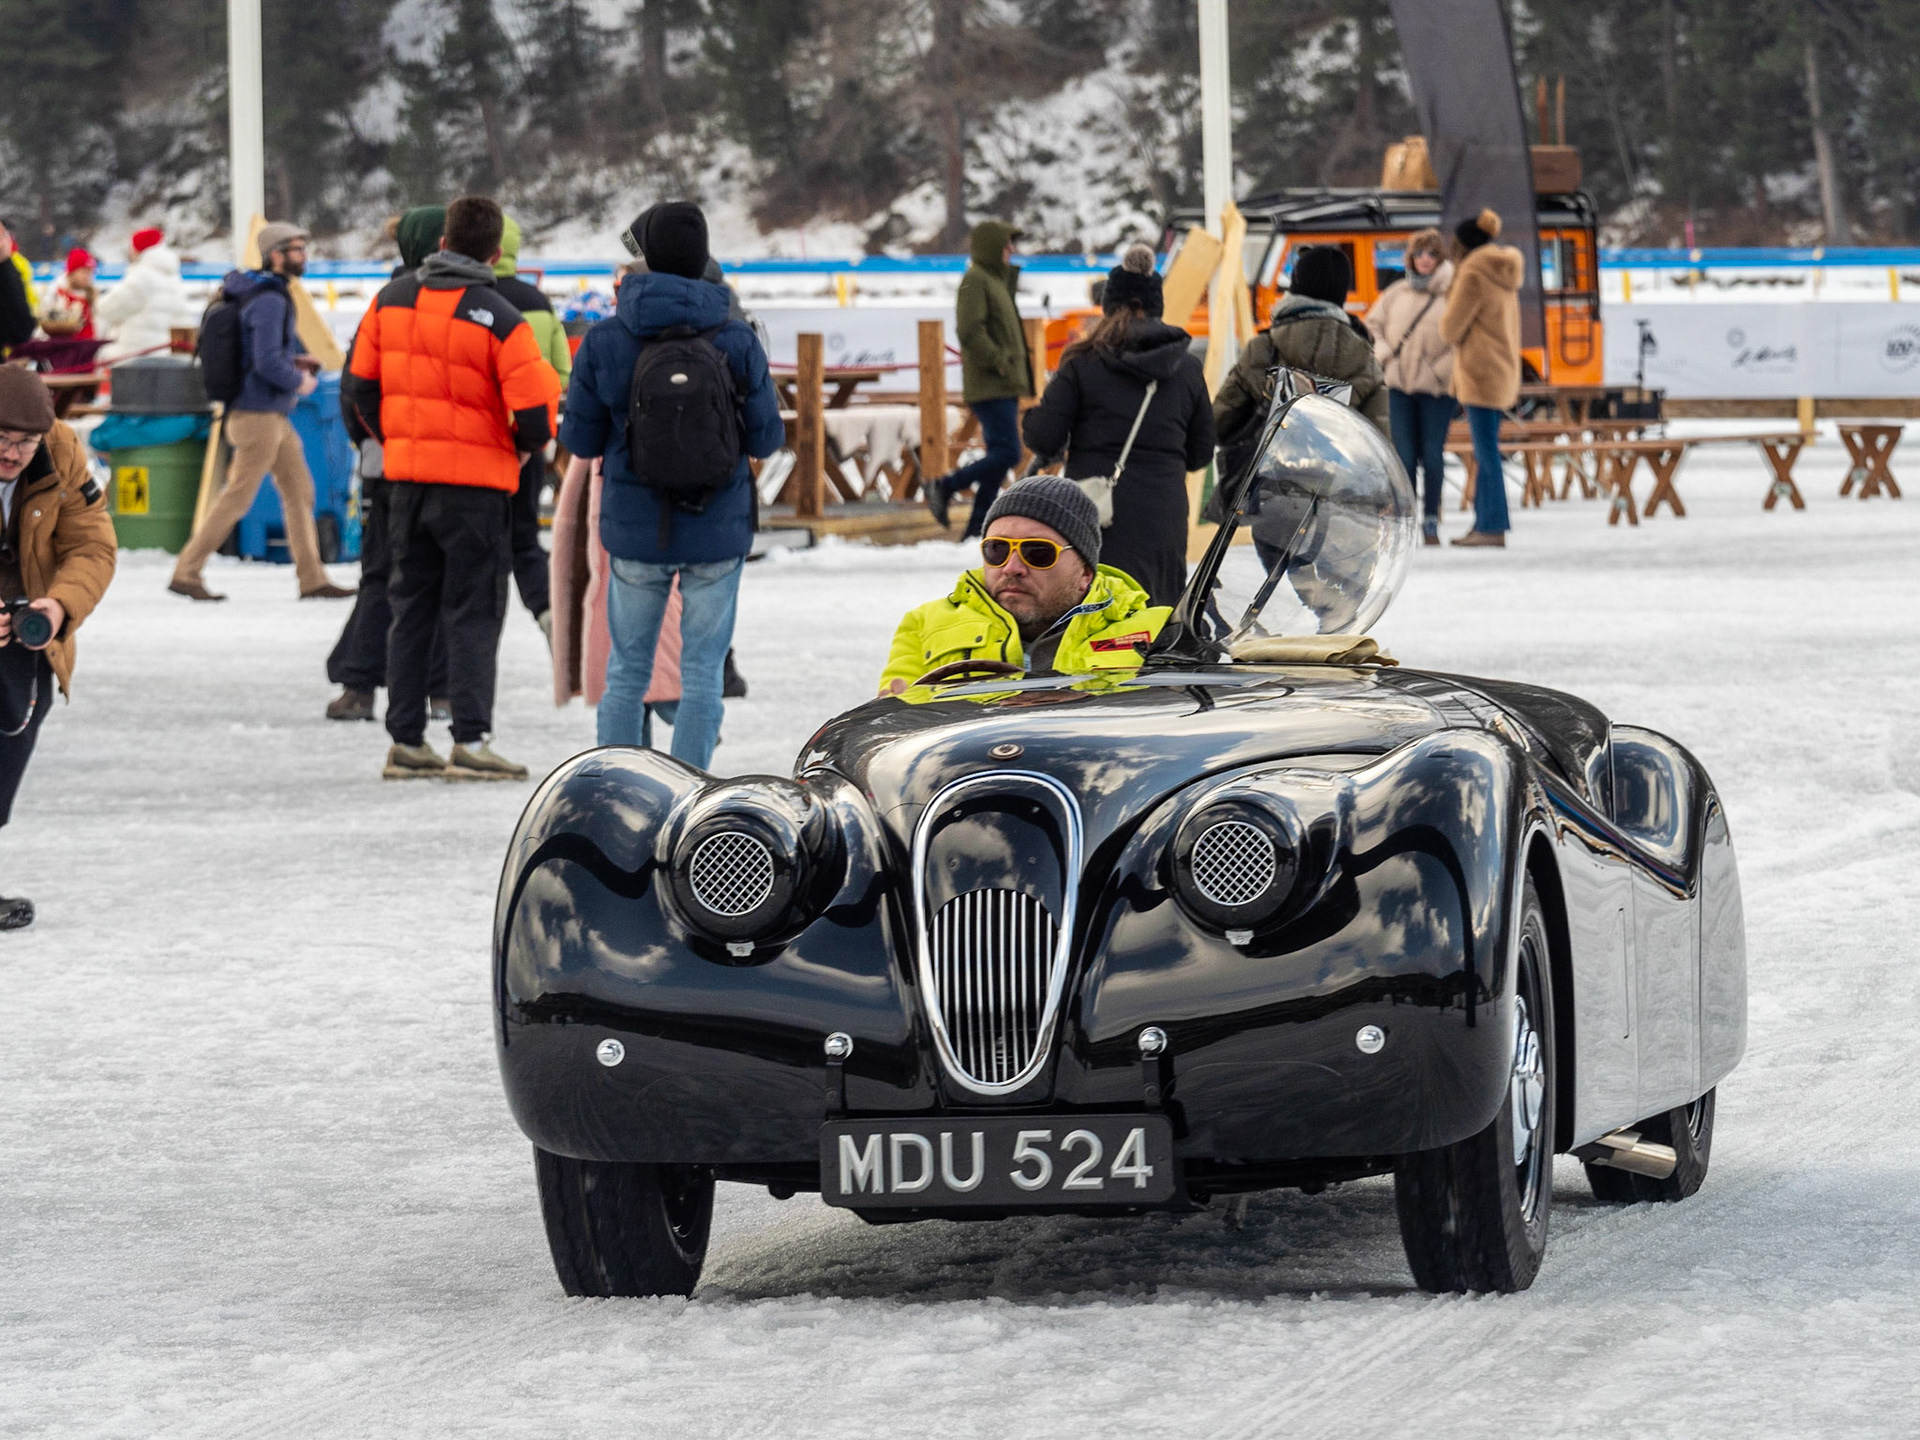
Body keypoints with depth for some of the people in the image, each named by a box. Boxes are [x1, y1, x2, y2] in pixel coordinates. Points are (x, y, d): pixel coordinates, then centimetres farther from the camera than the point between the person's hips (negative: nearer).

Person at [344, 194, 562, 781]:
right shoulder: (499, 319, -13)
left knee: (411, 607, 13)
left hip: (406, 474, 5)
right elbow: (537, 406, -17)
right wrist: (527, 446, 5)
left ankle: (406, 741, 12)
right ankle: (471, 741, -5)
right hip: (476, 480, -5)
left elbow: (359, 382, 6)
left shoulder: (391, 299, 2)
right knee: (473, 613, 1)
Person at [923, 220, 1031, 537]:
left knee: (999, 456, 8)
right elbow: (970, 330, -21)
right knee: (1006, 453, -16)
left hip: (1005, 387, 10)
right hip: (989, 387, -10)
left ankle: (977, 528, 9)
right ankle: (945, 488, -5)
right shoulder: (975, 280, -10)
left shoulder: (999, 280, 21)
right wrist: (1000, 361, -20)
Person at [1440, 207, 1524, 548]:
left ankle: (1493, 527, -9)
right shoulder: (1504, 277, 16)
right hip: (1503, 370, 9)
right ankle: (1483, 523, 16)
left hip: (1480, 373, -9)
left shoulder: (1474, 274, -13)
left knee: (1486, 451, -8)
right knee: (1485, 452, 13)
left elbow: (1452, 328, -10)